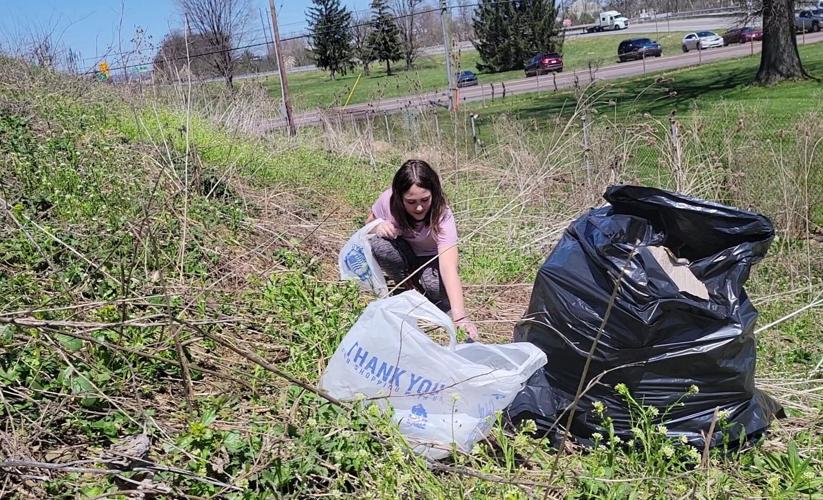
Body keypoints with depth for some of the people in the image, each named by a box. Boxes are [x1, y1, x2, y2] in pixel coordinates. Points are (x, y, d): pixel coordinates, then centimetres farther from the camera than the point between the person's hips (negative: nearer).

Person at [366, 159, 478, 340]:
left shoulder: (442, 215, -35)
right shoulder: (388, 200, -27)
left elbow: (449, 267, -47)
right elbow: (368, 224, -5)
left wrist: (459, 316, -58)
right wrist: (377, 227, -32)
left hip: (431, 258, -2)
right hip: (403, 254, 3)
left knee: (437, 287, -36)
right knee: (379, 246, -31)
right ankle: (407, 286, -4)